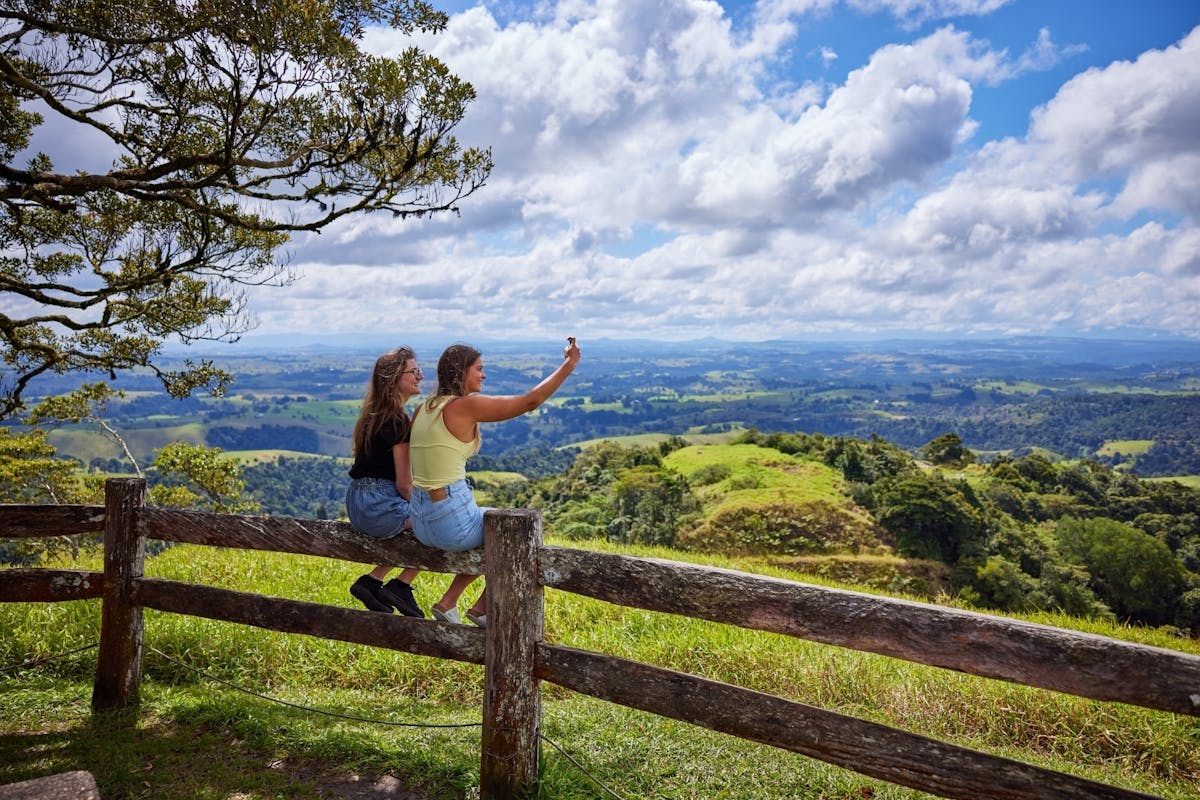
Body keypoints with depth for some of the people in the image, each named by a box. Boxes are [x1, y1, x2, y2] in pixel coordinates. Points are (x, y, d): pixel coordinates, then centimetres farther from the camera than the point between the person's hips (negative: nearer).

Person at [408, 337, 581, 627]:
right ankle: (483, 609, 24)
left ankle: (448, 603, 27)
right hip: (452, 522, -8)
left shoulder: (423, 409, 9)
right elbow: (531, 401, -12)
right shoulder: (466, 405, -14)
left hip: (420, 523, 8)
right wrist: (569, 363, -5)